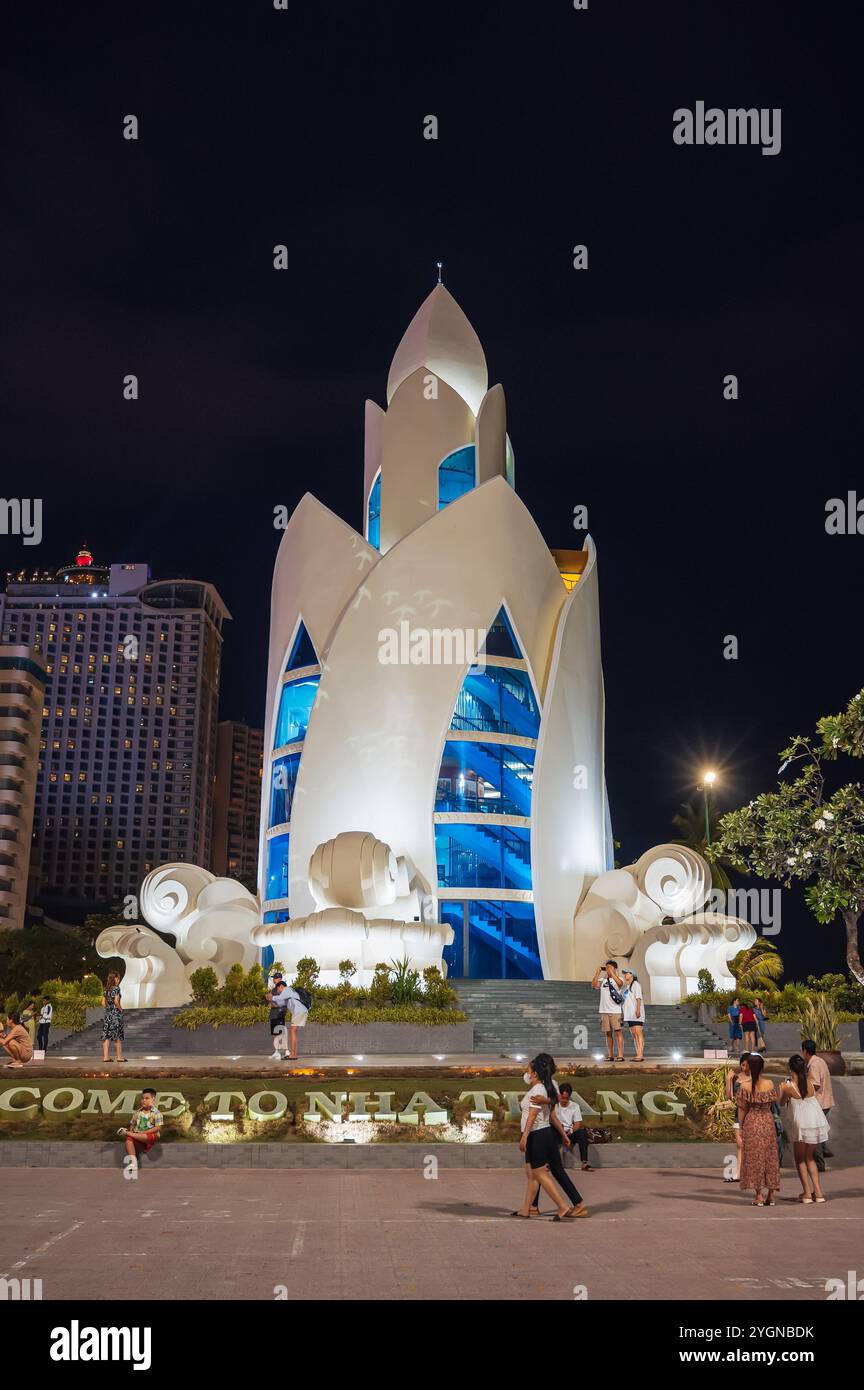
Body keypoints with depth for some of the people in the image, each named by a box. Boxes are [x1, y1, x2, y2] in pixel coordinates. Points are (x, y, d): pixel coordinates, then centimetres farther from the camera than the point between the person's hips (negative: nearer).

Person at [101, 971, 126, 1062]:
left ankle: (105, 1057, 5)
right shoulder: (116, 988, -12)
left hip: (107, 1013, 6)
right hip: (116, 1014, -6)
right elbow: (116, 1002, -19)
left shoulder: (106, 989, 9)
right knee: (118, 1036, 2)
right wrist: (120, 1009, -4)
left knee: (106, 1036, 5)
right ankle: (119, 1057, 7)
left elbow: (103, 1002, 10)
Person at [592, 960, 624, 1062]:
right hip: (604, 1011, 4)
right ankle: (610, 1056, 13)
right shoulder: (603, 980, 12)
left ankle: (620, 1055, -8)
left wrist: (612, 972, -17)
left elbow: (620, 983, -22)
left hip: (615, 1011, -4)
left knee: (618, 1032, -6)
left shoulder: (618, 978, 1)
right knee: (608, 1033, 8)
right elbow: (594, 985, -4)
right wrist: (598, 971, -2)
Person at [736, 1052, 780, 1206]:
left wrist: (740, 1126, 3)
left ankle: (759, 1196, 4)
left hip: (751, 1121, -2)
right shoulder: (769, 1083, -5)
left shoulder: (744, 1085, -12)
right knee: (769, 1156, 12)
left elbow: (742, 1108, -8)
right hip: (768, 1120, 2)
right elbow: (772, 1104, 1)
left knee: (754, 1156, 5)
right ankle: (770, 1195, 14)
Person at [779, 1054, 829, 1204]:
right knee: (809, 1158, 20)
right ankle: (818, 1192, 14)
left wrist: (782, 1088, 20)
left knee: (800, 1159, 14)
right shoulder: (811, 1082, -3)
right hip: (817, 1122, 4)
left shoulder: (788, 1086, -11)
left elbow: (782, 1103, 5)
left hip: (801, 1124, -4)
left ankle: (807, 1193, 9)